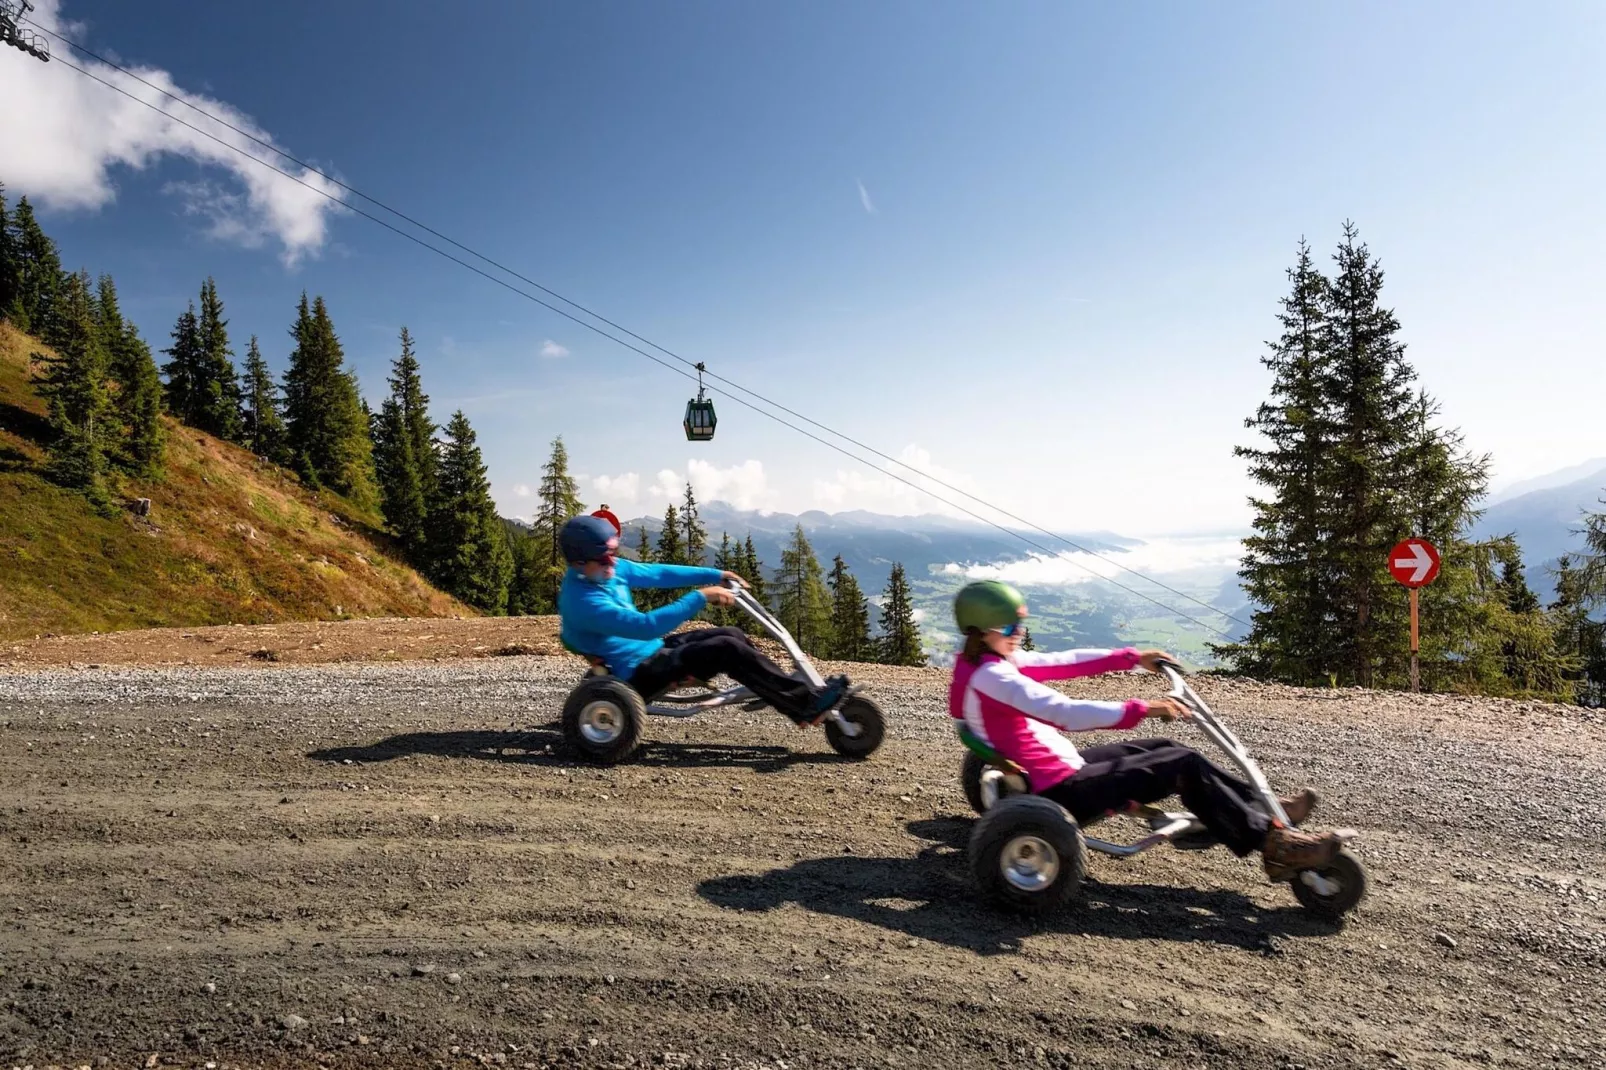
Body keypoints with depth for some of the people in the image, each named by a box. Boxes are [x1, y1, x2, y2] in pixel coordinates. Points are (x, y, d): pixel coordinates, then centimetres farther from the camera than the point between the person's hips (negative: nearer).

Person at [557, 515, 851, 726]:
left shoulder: (608, 569, 1)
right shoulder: (582, 601, -27)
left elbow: (656, 574, 9)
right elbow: (645, 626, -33)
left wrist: (715, 576, 5)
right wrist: (700, 598, -32)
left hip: (649, 649, 10)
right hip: (638, 673, -10)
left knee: (732, 635, 0)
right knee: (727, 649, -20)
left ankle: (791, 691, 6)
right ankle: (808, 704, -16)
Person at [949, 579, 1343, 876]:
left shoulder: (991, 662, 7)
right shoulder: (990, 676, -24)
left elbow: (1066, 663, 11)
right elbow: (1067, 714, -33)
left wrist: (1133, 658, 11)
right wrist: (1141, 709, -34)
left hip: (1056, 773, 10)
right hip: (1061, 793, -10)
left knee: (1163, 749, 13)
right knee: (1184, 765, -8)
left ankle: (1262, 810, 21)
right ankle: (1272, 842, 2)